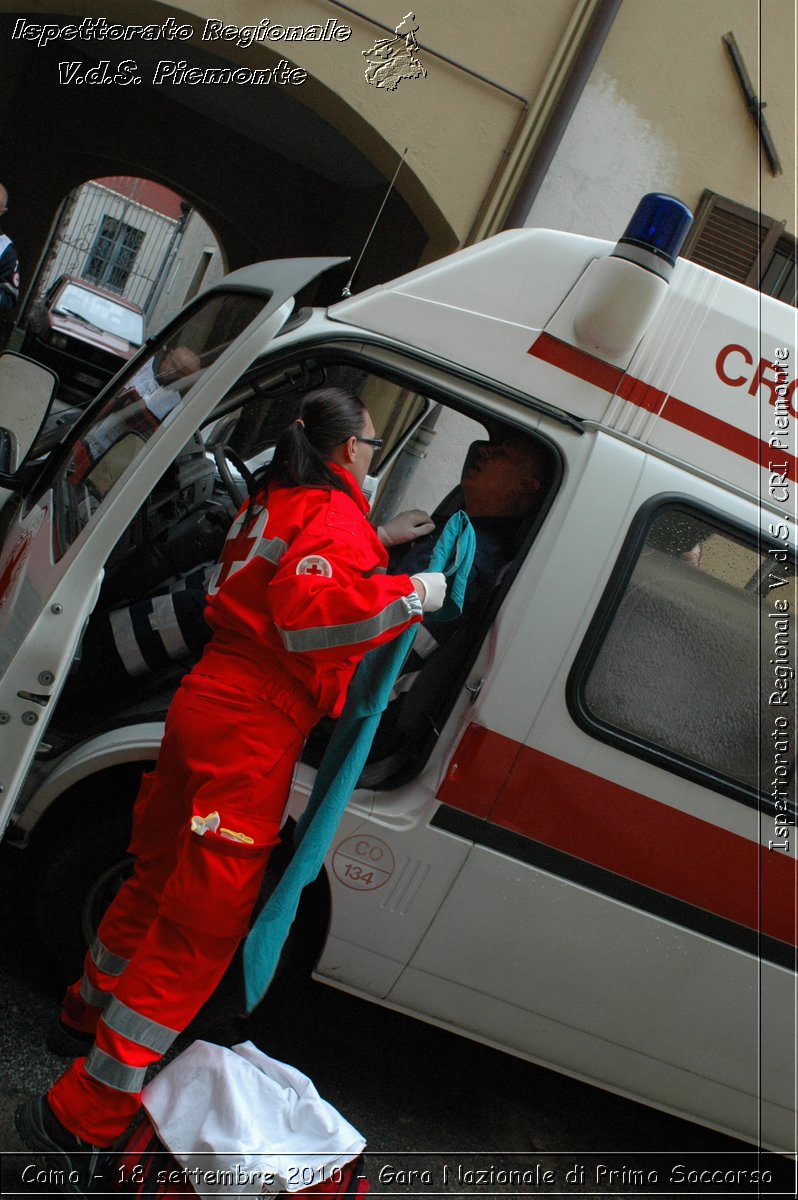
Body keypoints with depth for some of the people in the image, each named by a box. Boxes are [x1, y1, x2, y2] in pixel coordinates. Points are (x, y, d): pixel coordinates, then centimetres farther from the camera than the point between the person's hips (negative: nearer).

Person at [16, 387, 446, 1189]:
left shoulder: (276, 499, 16)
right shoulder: (333, 514, -12)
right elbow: (308, 612, -26)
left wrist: (380, 547, 22)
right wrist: (410, 595, -19)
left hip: (212, 699, 10)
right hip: (253, 727, -10)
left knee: (163, 874, 25)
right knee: (201, 922, -3)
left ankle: (88, 1016, 44)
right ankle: (78, 1119, 3)